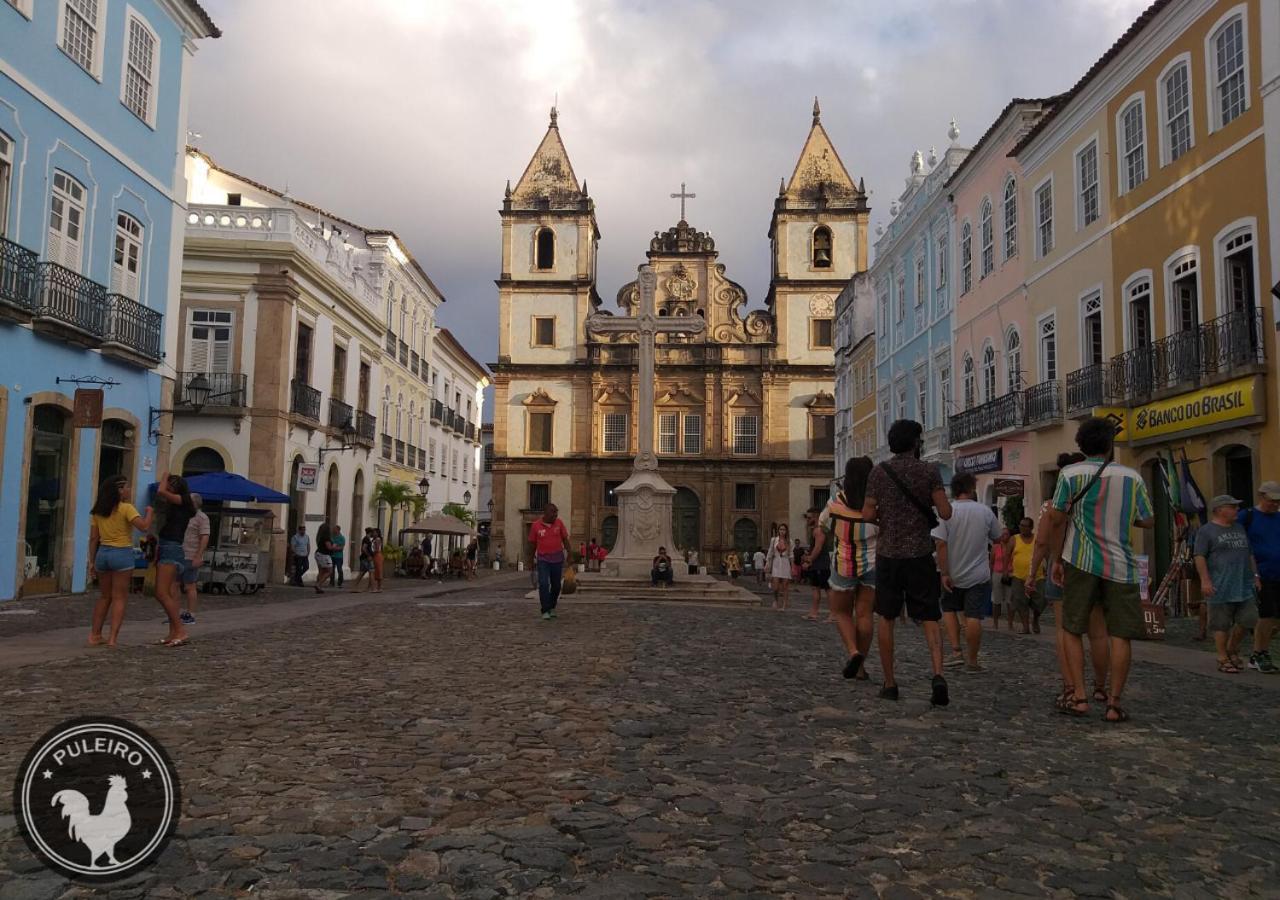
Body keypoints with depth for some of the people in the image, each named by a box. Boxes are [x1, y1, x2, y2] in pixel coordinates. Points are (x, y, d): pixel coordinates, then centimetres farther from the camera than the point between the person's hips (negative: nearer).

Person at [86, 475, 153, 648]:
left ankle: (95, 635, 16)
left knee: (105, 597, 17)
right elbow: (144, 526, -20)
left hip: (102, 553, 6)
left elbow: (93, 538, 8)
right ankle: (113, 637, -5)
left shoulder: (98, 511, 9)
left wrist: (92, 561, 12)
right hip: (122, 554, -6)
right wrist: (149, 512, -2)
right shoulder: (126, 508, -9)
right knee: (120, 598, 0)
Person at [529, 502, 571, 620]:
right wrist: (532, 559, 10)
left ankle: (552, 607, 31)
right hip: (542, 560, -2)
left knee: (556, 585, 11)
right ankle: (545, 611, -5)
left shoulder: (559, 523, -3)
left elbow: (565, 539, 3)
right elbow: (532, 543, 5)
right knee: (543, 585, -12)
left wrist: (569, 554, -2)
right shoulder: (536, 525, -6)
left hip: (557, 559, 2)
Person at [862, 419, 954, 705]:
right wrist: (930, 501, 13)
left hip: (888, 554, 1)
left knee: (887, 619, 11)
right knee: (930, 619, 4)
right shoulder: (929, 471, -2)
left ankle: (889, 684, 14)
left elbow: (868, 514, -2)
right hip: (920, 553, -1)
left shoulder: (879, 471, 0)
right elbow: (945, 513, -7)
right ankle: (938, 675, -15)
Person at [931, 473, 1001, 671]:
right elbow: (998, 537, 9)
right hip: (979, 575, 0)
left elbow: (941, 544, -17)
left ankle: (956, 651, 7)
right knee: (973, 617, 1)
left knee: (949, 610, 18)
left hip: (953, 575, 0)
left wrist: (944, 573, -11)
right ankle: (972, 660, 8)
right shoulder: (986, 511, -4)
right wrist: (1005, 531, 33)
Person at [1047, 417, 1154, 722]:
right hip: (1120, 564, 1)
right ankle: (1114, 704, 5)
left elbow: (1056, 520, -3)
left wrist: (1056, 559, 6)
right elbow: (1148, 521, 11)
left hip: (1082, 561, -1)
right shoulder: (1132, 477, 4)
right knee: (1120, 635, 5)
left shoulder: (1070, 474, -1)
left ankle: (1079, 697, 7)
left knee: (1073, 630, 10)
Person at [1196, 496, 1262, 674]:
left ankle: (1233, 649, 23)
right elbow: (1200, 557, -9)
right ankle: (1223, 659, 8)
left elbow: (1249, 554, 24)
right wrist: (1205, 580, -17)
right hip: (1220, 587, -6)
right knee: (1221, 624, -1)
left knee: (1247, 619, 2)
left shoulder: (1240, 528, 18)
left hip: (1244, 585, 6)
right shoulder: (1206, 531, -3)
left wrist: (1255, 575, 16)